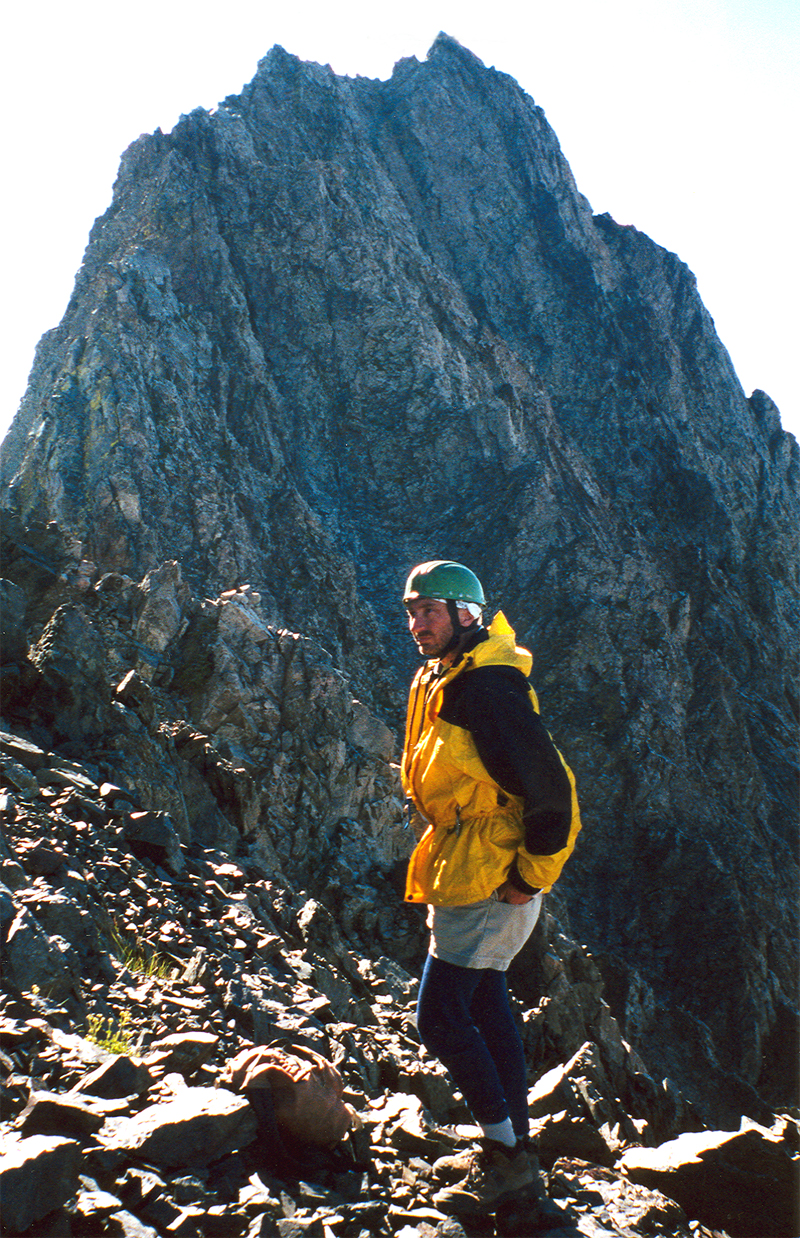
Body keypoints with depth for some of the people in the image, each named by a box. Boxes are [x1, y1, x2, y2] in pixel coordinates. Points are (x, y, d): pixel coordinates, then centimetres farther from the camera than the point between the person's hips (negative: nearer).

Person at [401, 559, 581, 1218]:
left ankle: (507, 1158, 7)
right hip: (464, 874, 10)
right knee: (487, 1005, 16)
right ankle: (512, 1146, 29)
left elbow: (550, 788, -24)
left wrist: (531, 875, -18)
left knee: (439, 1015, -6)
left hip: (492, 883, -10)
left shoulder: (487, 688, -21)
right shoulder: (438, 682, 10)